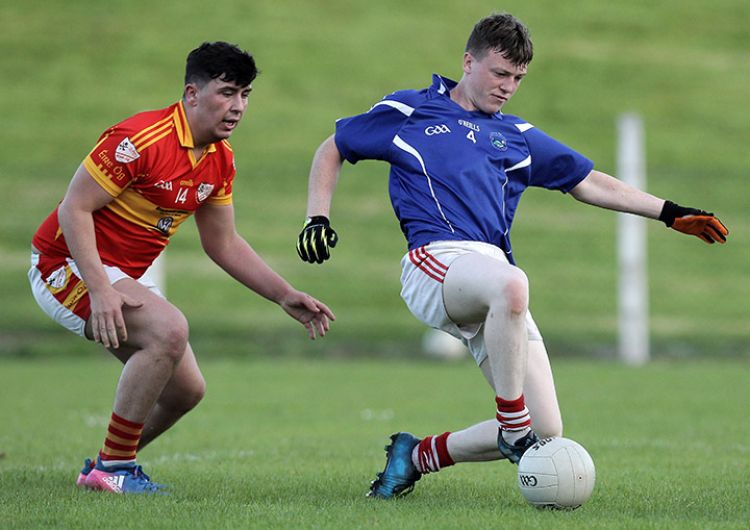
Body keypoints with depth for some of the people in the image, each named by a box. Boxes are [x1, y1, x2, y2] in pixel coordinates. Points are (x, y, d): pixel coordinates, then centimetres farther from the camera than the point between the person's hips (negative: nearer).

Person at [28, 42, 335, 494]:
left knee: (187, 390, 7)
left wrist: (286, 296, 6)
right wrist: (99, 290, -33)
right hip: (68, 265, -9)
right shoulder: (141, 139, -25)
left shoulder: (220, 159, 2)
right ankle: (114, 469, -20)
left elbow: (224, 244, 13)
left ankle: (101, 469, 25)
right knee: (169, 329, -30)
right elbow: (74, 208, -24)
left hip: (125, 277, 9)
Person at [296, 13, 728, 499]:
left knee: (546, 430, -8)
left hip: (495, 276, 5)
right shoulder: (407, 112, 15)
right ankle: (513, 428, -32)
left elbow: (591, 184, 28)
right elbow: (332, 151, 24)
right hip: (435, 260, -5)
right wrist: (318, 218, 9)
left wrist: (672, 214, 20)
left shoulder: (517, 137, 26)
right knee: (510, 284, -42)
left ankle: (417, 456, 14)